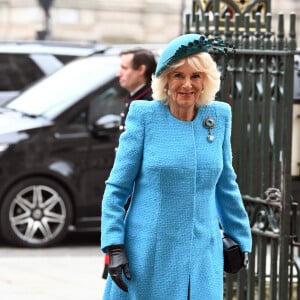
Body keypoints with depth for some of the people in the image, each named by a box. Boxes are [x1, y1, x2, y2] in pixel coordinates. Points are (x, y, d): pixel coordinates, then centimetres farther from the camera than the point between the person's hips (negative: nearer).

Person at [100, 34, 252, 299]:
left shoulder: (219, 116, 5)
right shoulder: (144, 116, -5)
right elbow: (117, 187, -2)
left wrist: (242, 238, 18)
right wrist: (114, 246, -10)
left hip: (202, 256, 3)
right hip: (149, 255, -2)